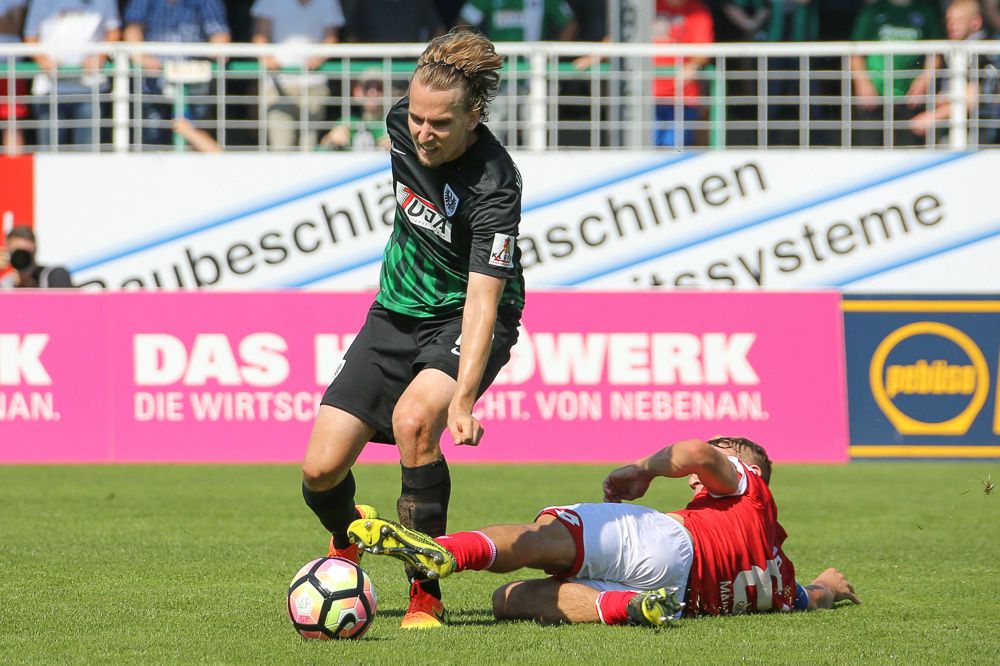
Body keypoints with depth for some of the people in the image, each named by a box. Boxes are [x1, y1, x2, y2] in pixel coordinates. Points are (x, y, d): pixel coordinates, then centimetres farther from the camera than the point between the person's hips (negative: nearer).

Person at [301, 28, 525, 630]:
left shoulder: (493, 187, -30)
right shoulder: (404, 124, -12)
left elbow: (483, 300, -36)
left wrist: (462, 399, -46)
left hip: (464, 321, -5)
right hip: (398, 311, 5)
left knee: (413, 419, -34)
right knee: (320, 471, -5)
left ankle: (426, 594, -19)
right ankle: (347, 539, 33)